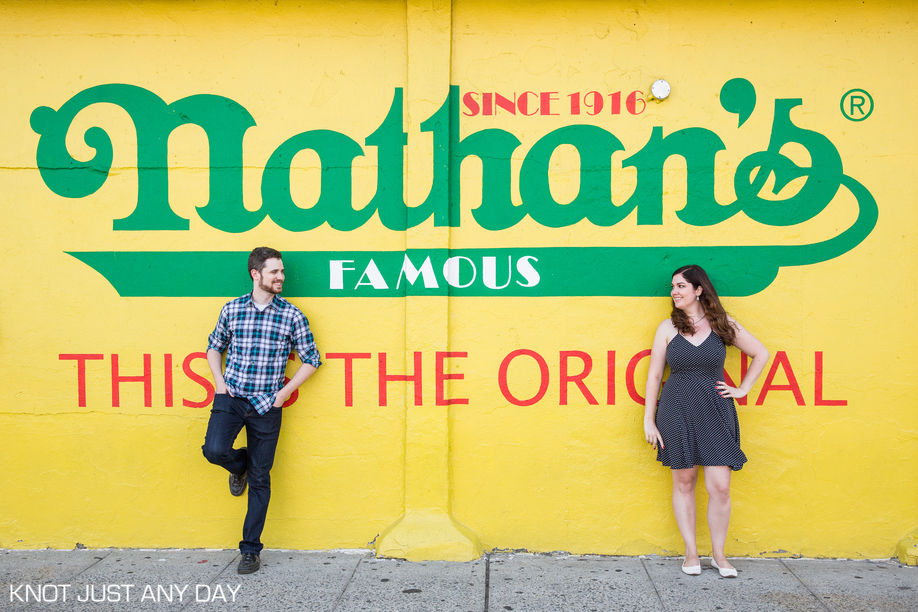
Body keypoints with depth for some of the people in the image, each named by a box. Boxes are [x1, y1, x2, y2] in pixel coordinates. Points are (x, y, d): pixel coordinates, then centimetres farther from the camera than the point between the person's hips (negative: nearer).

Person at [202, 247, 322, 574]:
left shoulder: (291, 315, -2)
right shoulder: (232, 309, 4)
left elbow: (311, 359, 5)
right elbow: (214, 346, 19)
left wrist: (285, 392, -4)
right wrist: (219, 380, 4)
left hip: (267, 404, -1)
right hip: (231, 397, 1)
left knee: (260, 479, 3)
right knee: (215, 450, -23)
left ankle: (251, 549, 18)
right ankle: (239, 464, 16)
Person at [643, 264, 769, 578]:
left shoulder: (724, 325, 3)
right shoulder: (668, 327, 2)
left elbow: (761, 354, 14)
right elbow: (654, 375, 3)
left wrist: (742, 390, 7)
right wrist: (648, 420, 0)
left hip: (716, 411, 0)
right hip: (677, 411, 0)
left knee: (720, 486, -3)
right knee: (683, 482, 7)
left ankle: (719, 554, 16)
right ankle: (691, 552, 20)